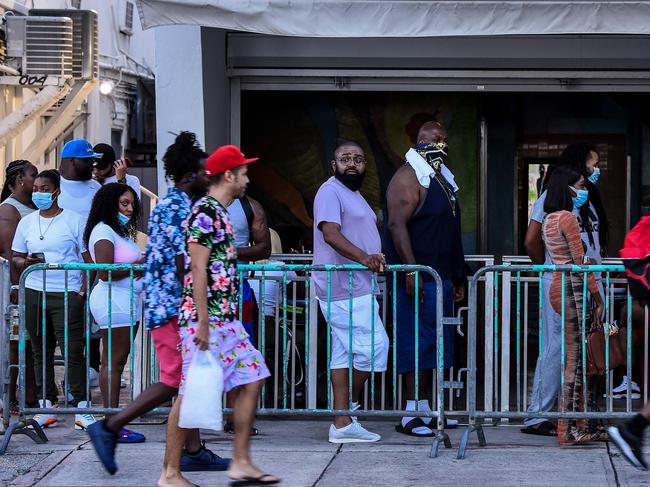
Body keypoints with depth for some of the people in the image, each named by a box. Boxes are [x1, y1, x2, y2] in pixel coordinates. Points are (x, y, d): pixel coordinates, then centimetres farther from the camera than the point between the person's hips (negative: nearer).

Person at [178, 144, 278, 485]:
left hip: (226, 320, 10)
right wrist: (202, 323, -21)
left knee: (251, 379, 7)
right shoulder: (205, 213, -14)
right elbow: (197, 271, -19)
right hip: (205, 319, -10)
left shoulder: (219, 213, 16)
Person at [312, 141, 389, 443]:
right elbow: (331, 234, -22)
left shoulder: (353, 194, 23)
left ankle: (342, 423, 8)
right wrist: (364, 257, -33)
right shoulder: (331, 192, -9)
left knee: (344, 352, 8)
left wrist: (374, 257, 14)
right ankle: (350, 404, 3)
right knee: (373, 345, -11)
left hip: (355, 286, 11)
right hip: (344, 287, -11)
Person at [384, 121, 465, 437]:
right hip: (417, 277, -10)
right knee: (417, 342, -9)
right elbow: (397, 224, -18)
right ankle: (411, 415, -8)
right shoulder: (409, 177, -9)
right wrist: (411, 270, -26)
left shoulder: (442, 178, 21)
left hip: (441, 277, 10)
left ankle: (423, 408, 17)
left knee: (435, 343, 11)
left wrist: (458, 278, 25)